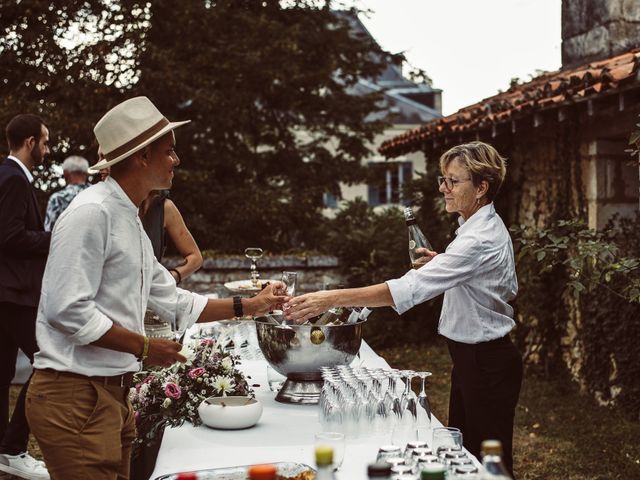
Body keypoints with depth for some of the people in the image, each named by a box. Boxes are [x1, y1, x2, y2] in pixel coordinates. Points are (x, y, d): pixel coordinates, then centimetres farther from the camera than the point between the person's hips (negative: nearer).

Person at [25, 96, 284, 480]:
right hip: (75, 394, -9)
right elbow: (68, 310, -23)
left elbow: (174, 303, 20)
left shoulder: (130, 219, 15)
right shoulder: (92, 214, -16)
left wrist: (249, 306, 17)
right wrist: (144, 347, -15)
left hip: (112, 392, 9)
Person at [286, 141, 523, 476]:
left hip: (487, 365, -10)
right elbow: (508, 288, 20)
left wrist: (331, 298, -38)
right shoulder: (487, 227, 7)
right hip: (471, 357, 10)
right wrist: (444, 264, 7)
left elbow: (409, 288, -35)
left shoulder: (481, 240, -26)